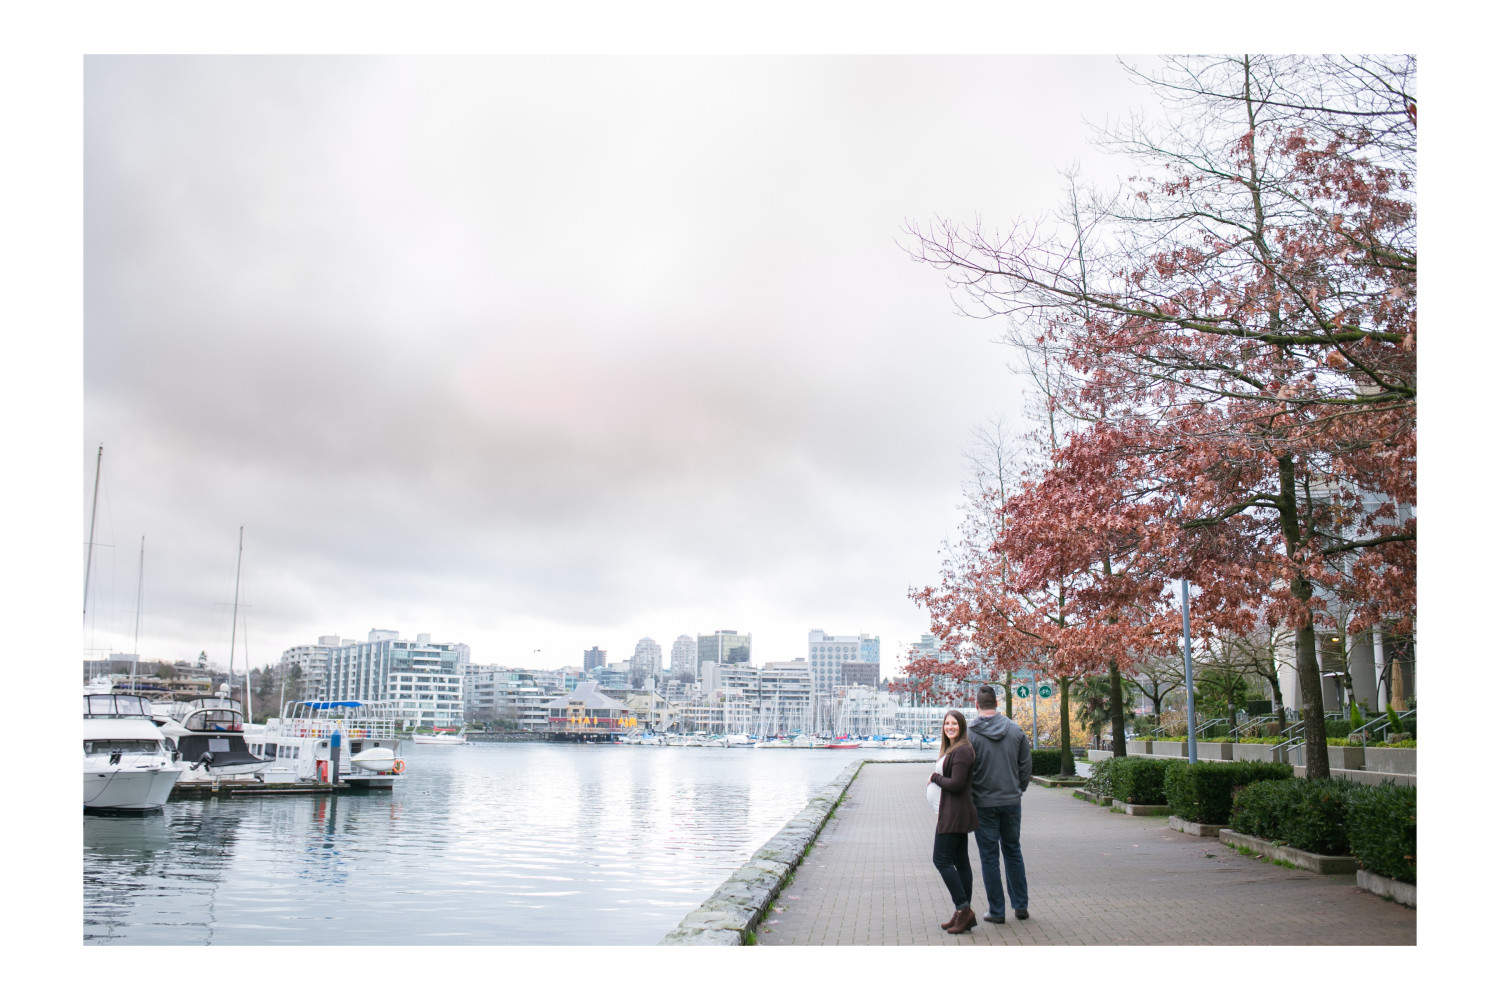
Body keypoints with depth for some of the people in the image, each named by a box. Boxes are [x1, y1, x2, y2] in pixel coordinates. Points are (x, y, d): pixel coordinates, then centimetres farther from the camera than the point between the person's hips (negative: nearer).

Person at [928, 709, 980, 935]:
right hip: (958, 814, 11)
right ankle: (964, 915, 15)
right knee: (960, 861, 11)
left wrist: (935, 777, -9)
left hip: (955, 813, -11)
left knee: (941, 859, -7)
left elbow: (956, 784, -22)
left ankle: (963, 909, -4)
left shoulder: (962, 751, -16)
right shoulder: (952, 749, 16)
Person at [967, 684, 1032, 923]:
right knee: (1013, 852, 17)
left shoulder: (971, 735, -13)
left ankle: (997, 911, 9)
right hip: (1012, 802, 4)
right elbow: (1026, 766, 4)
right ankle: (1021, 906, 22)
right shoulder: (1016, 731, -1)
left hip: (984, 804, -4)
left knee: (989, 857, 5)